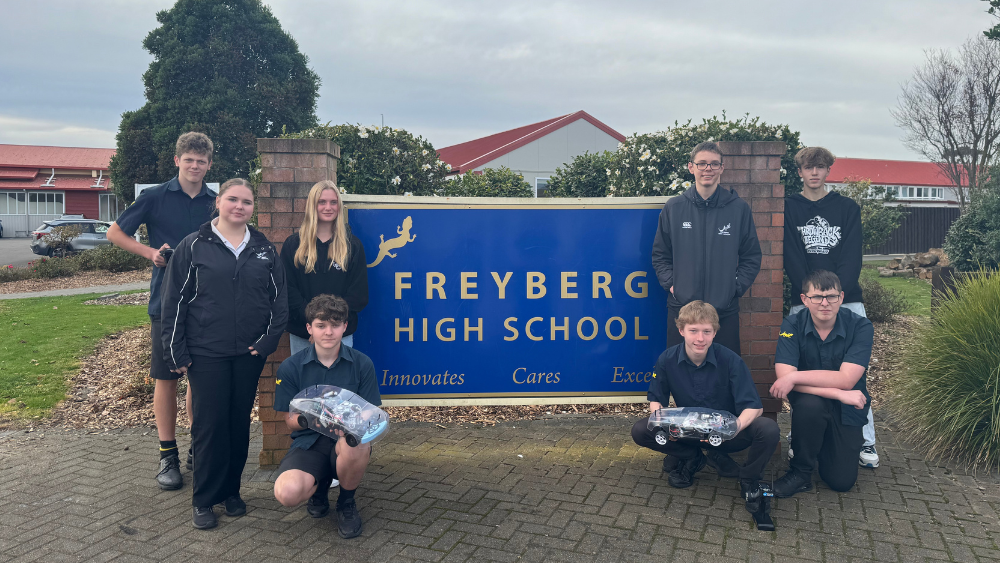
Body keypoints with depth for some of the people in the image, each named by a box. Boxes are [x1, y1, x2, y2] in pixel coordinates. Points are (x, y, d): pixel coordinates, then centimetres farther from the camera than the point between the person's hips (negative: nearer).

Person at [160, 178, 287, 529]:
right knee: (209, 425, 1)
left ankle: (231, 490, 26)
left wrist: (268, 339, -3)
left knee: (240, 423, 11)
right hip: (206, 354, -3)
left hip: (249, 354, 3)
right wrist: (176, 352, -5)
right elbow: (174, 302, -1)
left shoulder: (264, 249, 8)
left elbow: (279, 299, 9)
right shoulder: (193, 246, -1)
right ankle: (204, 500, 15)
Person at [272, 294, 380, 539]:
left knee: (357, 443, -39)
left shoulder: (362, 364, -1)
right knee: (287, 493, -31)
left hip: (348, 438, 0)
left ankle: (347, 501, -3)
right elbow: (290, 421, 1)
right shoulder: (290, 367, -1)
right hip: (308, 442, 0)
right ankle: (319, 485, 11)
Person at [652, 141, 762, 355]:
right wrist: (670, 284, -2)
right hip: (680, 307, 1)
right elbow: (660, 255, 10)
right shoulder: (673, 208, 4)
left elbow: (751, 257, 7)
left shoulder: (738, 208, 2)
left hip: (725, 311, 0)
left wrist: (735, 287, -3)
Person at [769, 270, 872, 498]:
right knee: (809, 403, -37)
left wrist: (794, 377, -28)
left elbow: (846, 380, -24)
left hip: (846, 409, 1)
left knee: (841, 481, -8)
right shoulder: (792, 325, -14)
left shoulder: (860, 326, -15)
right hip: (809, 400, 0)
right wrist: (839, 393, -30)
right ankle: (800, 471, -12)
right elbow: (784, 377, -25)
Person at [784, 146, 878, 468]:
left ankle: (866, 442, 7)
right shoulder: (788, 209, 7)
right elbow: (792, 259, -2)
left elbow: (852, 258, 0)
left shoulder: (848, 208, 10)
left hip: (847, 300, 0)